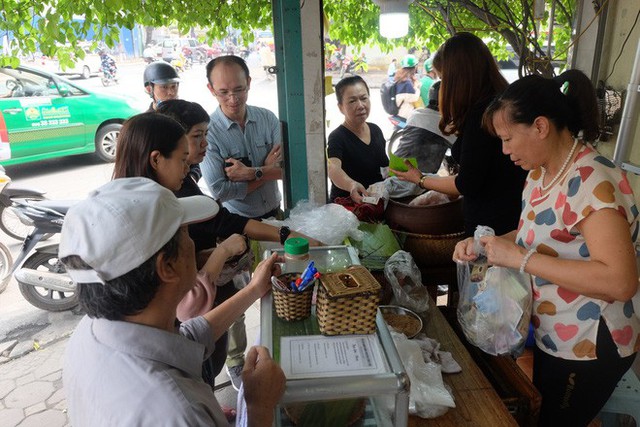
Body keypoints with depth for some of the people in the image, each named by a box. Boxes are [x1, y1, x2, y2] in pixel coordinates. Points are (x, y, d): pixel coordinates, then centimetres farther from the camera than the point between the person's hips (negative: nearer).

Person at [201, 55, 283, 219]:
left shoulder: (268, 118, -1)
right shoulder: (206, 131, -12)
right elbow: (219, 191, -17)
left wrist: (252, 173, -19)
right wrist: (269, 169, -10)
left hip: (275, 213, 4)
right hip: (237, 222, -3)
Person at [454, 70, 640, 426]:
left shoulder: (592, 181, -27)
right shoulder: (541, 172, 0)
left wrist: (519, 258, -32)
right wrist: (486, 244, -4)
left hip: (588, 347, -8)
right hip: (551, 336, 8)